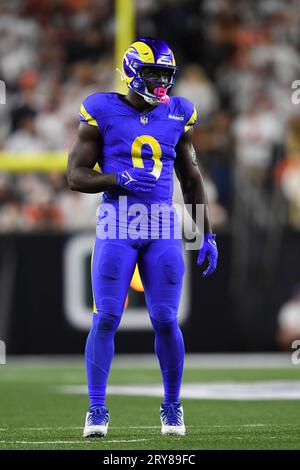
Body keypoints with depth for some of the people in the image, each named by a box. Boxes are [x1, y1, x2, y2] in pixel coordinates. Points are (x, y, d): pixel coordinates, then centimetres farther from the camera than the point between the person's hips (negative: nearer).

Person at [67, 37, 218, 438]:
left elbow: (191, 180, 16)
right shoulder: (103, 113, -2)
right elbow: (76, 175, -1)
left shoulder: (178, 115, 9)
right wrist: (119, 179, -19)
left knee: (166, 320, -1)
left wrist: (207, 235, 13)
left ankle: (172, 408, 15)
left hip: (163, 226, 2)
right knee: (106, 319, -6)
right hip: (117, 225, -2)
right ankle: (97, 411, 1)